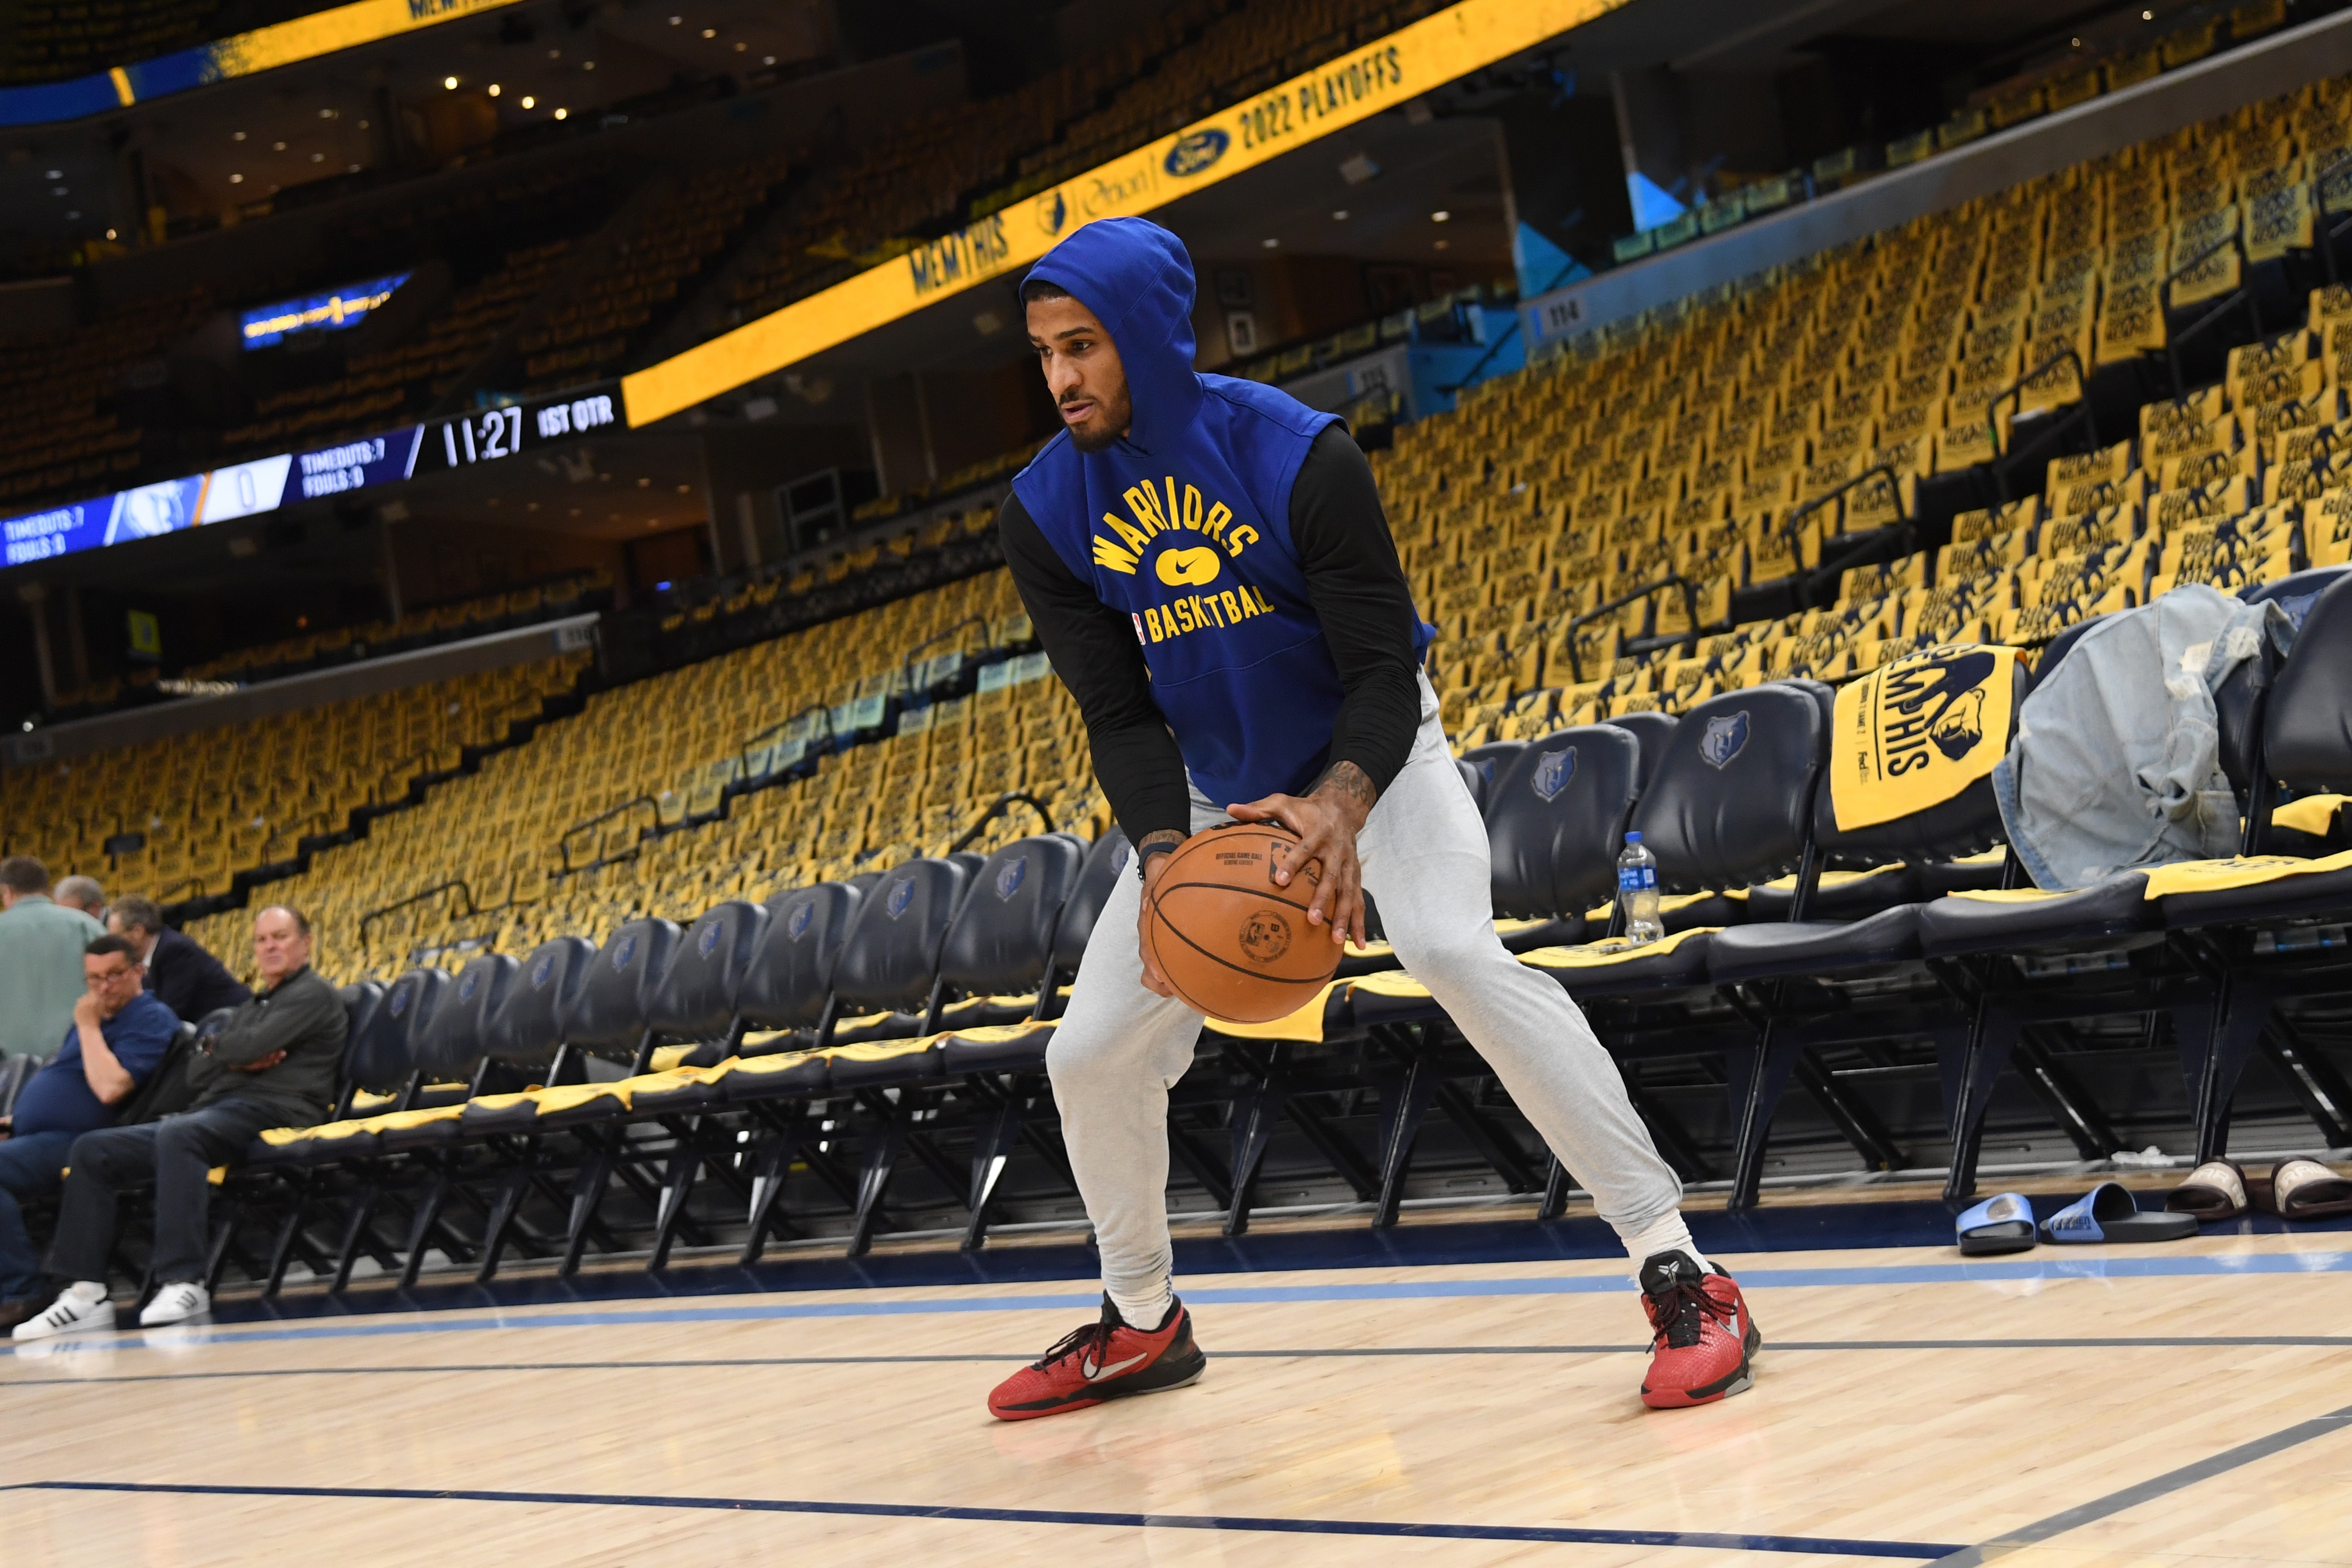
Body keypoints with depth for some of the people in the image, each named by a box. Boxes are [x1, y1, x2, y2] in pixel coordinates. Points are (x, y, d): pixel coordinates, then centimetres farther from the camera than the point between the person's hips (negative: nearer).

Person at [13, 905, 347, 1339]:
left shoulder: (313, 994, 4)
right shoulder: (251, 1008, 30)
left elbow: (252, 1044, -12)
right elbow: (197, 1070, 19)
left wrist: (216, 1049, 10)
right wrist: (236, 1060, -2)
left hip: (268, 1111, -9)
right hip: (214, 1111, 9)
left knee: (176, 1135, -39)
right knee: (92, 1150, -4)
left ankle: (183, 1283, -43)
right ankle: (85, 1291, -12)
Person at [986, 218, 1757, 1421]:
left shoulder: (1298, 455, -23)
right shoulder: (1046, 517, -12)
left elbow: (1383, 670, -23)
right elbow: (1119, 717, -12)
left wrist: (1341, 805, -43)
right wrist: (1162, 858, -31)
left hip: (1371, 762, -5)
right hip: (1213, 794, 5)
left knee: (1454, 950, -32)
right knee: (1089, 1055, 1)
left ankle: (1682, 1276, -29)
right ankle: (1142, 1324, 27)